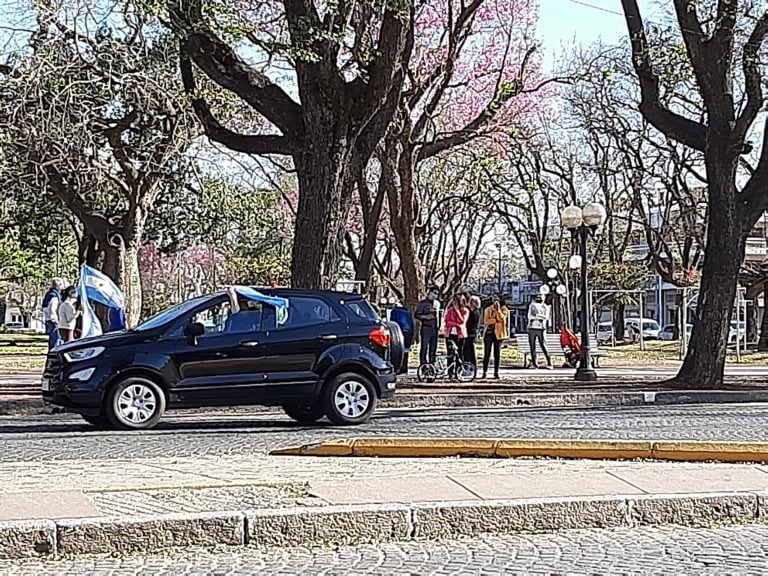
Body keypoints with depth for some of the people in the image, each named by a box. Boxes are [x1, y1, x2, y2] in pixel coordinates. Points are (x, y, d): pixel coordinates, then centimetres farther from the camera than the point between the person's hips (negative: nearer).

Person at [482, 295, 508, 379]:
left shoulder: (503, 310, 6)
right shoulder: (488, 310, 8)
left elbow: (501, 318, -12)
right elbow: (486, 321, -5)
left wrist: (498, 310, -17)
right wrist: (495, 320, -13)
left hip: (498, 333, 0)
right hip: (489, 332, 0)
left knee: (497, 354, 2)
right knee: (487, 353, -1)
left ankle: (496, 372, 6)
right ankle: (485, 372, 1)